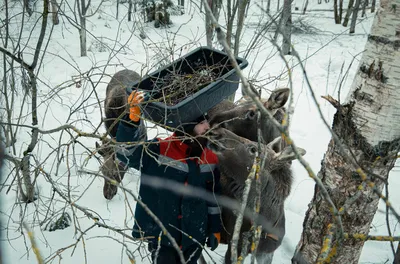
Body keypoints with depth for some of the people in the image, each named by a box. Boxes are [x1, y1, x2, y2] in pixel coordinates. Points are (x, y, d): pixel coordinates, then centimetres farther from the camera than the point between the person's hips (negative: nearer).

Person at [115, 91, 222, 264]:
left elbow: (213, 196, 8)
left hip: (194, 237, 4)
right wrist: (133, 118, -43)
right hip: (161, 236, -4)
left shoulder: (210, 159, -1)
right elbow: (126, 151, -29)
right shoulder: (157, 151, -16)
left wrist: (215, 228, 14)